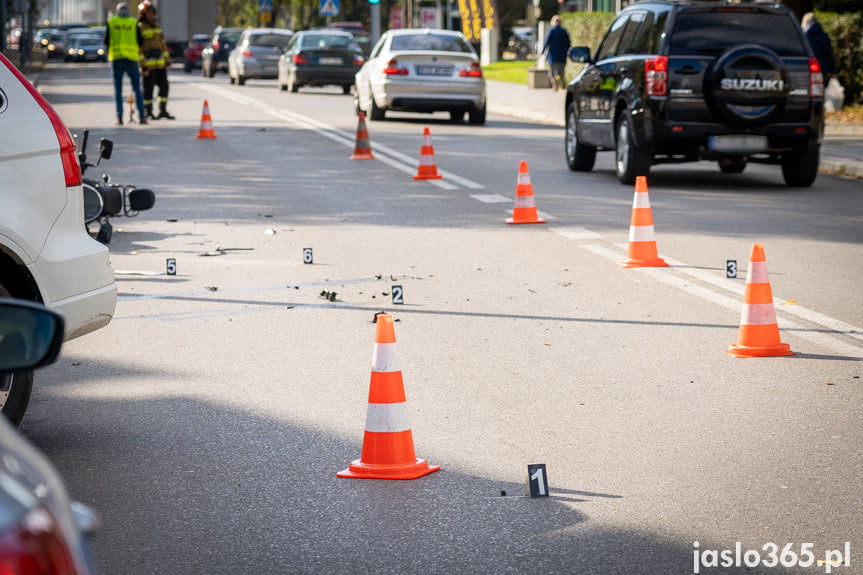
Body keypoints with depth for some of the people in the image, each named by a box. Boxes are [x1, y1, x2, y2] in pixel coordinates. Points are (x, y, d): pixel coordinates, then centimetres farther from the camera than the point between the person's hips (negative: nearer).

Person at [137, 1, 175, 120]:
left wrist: (167, 61, 11)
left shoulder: (156, 26, 15)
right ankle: (148, 112, 9)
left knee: (164, 86, 4)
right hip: (148, 64, -6)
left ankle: (163, 111, 12)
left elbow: (163, 44, 17)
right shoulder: (139, 28, -7)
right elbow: (138, 48, -11)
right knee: (148, 89, -1)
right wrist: (143, 66, -15)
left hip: (160, 64, 6)